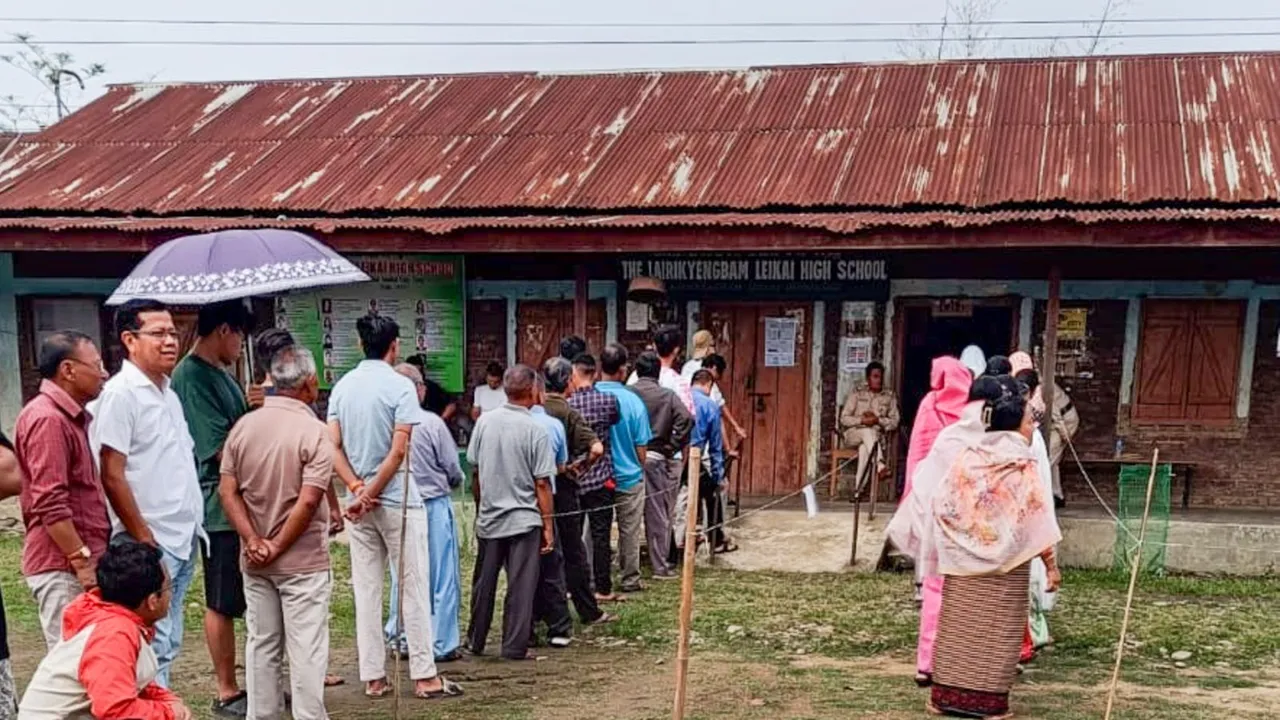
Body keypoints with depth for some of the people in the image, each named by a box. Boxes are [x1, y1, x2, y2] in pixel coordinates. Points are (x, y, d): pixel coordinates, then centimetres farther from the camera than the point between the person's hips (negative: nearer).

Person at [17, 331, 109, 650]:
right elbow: (50, 504, -21)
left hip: (75, 563, 10)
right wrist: (82, 560, -20)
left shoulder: (69, 416, 16)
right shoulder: (48, 419, -15)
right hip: (62, 566, -10)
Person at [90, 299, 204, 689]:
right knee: (153, 648, -7)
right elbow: (112, 477, -16)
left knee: (169, 645, 14)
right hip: (152, 545, -8)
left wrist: (193, 527, 12)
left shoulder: (169, 394, 14)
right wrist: (143, 539, -16)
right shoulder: (120, 393, -11)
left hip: (183, 541, 8)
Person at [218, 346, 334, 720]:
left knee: (261, 643, 15)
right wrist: (279, 546, -11)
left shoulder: (244, 426, 3)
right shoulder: (313, 431, -14)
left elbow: (228, 492, -1)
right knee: (306, 648, 2)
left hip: (255, 561, 5)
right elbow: (308, 501, -20)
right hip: (302, 560, -5)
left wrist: (253, 541, -6)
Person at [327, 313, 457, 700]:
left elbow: (332, 446, 0)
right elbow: (398, 451, -16)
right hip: (397, 500, -5)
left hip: (358, 500, 5)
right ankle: (424, 676, 5)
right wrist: (371, 493, -10)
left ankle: (373, 677, 13)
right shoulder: (400, 386, -10)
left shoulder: (342, 387, 7)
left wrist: (357, 489, -8)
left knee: (366, 590, 9)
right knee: (413, 588, 2)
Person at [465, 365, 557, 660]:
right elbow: (542, 483, -11)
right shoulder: (535, 430, -13)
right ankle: (515, 647, 5)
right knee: (521, 586, 3)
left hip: (488, 517, 4)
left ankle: (476, 641, 25)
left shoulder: (485, 421, -2)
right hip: (524, 519, -4)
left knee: (484, 583, 14)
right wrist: (548, 525, -3)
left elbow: (475, 470, 6)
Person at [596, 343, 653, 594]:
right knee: (629, 531, 11)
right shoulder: (633, 401, -15)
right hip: (628, 477, -1)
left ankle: (596, 580, 21)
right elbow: (641, 447, -7)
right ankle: (630, 580, 19)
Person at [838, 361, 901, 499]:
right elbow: (844, 419, 0)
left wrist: (877, 420, -13)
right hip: (854, 434, 0)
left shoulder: (889, 396, 7)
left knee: (864, 447, -36)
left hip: (876, 437, 0)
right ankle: (879, 465, -53)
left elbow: (894, 422, 5)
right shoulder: (857, 394, 3)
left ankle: (856, 485, -38)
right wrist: (862, 420, -17)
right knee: (868, 431, -37)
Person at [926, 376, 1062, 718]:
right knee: (996, 631, 5)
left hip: (962, 561, 4)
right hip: (1004, 564, -4)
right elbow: (1036, 520, -12)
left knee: (959, 625, 9)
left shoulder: (969, 456, 1)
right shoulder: (1021, 465, -10)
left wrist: (952, 549, 12)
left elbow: (942, 504, 1)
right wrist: (1051, 563, -5)